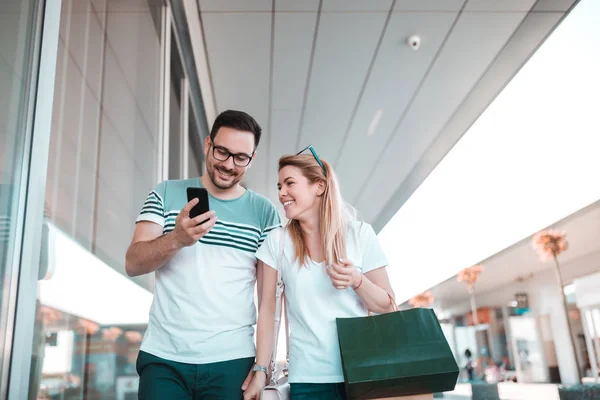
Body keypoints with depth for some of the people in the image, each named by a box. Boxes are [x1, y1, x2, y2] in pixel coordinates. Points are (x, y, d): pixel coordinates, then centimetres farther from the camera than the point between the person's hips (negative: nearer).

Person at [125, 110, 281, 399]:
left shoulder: (264, 212, 1)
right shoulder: (166, 194, 2)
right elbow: (133, 264, -5)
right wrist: (176, 239, -24)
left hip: (231, 360, 0)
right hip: (163, 358, 0)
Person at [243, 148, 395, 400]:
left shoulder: (360, 233, -3)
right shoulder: (277, 241, 0)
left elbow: (387, 306, 1)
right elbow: (268, 309, 1)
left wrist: (357, 281, -17)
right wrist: (261, 370, -1)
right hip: (308, 378, 1)